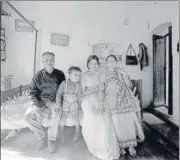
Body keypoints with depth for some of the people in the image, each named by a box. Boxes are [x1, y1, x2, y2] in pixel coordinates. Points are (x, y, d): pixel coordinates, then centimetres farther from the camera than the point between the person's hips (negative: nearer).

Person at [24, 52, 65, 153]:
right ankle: (42, 137, 3)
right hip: (41, 101, 3)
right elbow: (33, 92, -2)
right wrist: (39, 106, -15)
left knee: (56, 115, -31)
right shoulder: (38, 76, -2)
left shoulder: (60, 74, -4)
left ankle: (52, 140, -6)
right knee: (28, 116, -18)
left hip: (55, 101, -2)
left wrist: (53, 103, -15)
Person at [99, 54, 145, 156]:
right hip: (113, 103, -1)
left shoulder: (121, 72, 12)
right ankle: (121, 146, 15)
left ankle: (131, 145, 16)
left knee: (129, 122, -1)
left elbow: (130, 86, 6)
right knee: (117, 124, -3)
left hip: (125, 101, 1)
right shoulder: (104, 75, 8)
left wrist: (124, 75, -6)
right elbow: (101, 90, 4)